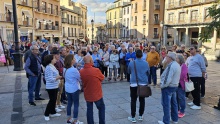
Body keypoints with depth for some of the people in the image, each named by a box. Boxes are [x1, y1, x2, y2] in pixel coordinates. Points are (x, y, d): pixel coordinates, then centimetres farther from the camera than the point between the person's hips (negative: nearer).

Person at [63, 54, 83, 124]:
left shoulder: (65, 69, 0)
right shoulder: (74, 70, -25)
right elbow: (80, 78, -15)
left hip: (67, 88, 8)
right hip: (74, 89, -8)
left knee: (69, 103, 18)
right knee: (76, 105, 5)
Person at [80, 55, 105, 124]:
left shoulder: (81, 71, -10)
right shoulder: (96, 70, -23)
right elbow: (102, 78, -4)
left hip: (87, 94, 4)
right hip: (97, 94, -3)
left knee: (89, 110, 16)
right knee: (101, 108, 18)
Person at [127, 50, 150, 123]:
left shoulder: (131, 63, -8)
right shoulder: (146, 63, -4)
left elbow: (129, 72, 9)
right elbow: (148, 73, 10)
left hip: (134, 84, -2)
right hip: (144, 84, 2)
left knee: (133, 100, 5)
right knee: (142, 100, 13)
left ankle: (133, 117, 8)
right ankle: (140, 116, 23)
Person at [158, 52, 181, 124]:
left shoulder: (171, 66, -24)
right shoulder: (177, 65, 7)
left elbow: (168, 79, -27)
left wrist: (162, 85, -14)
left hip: (168, 87, -10)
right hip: (175, 86, 10)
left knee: (166, 104, 1)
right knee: (174, 103, 19)